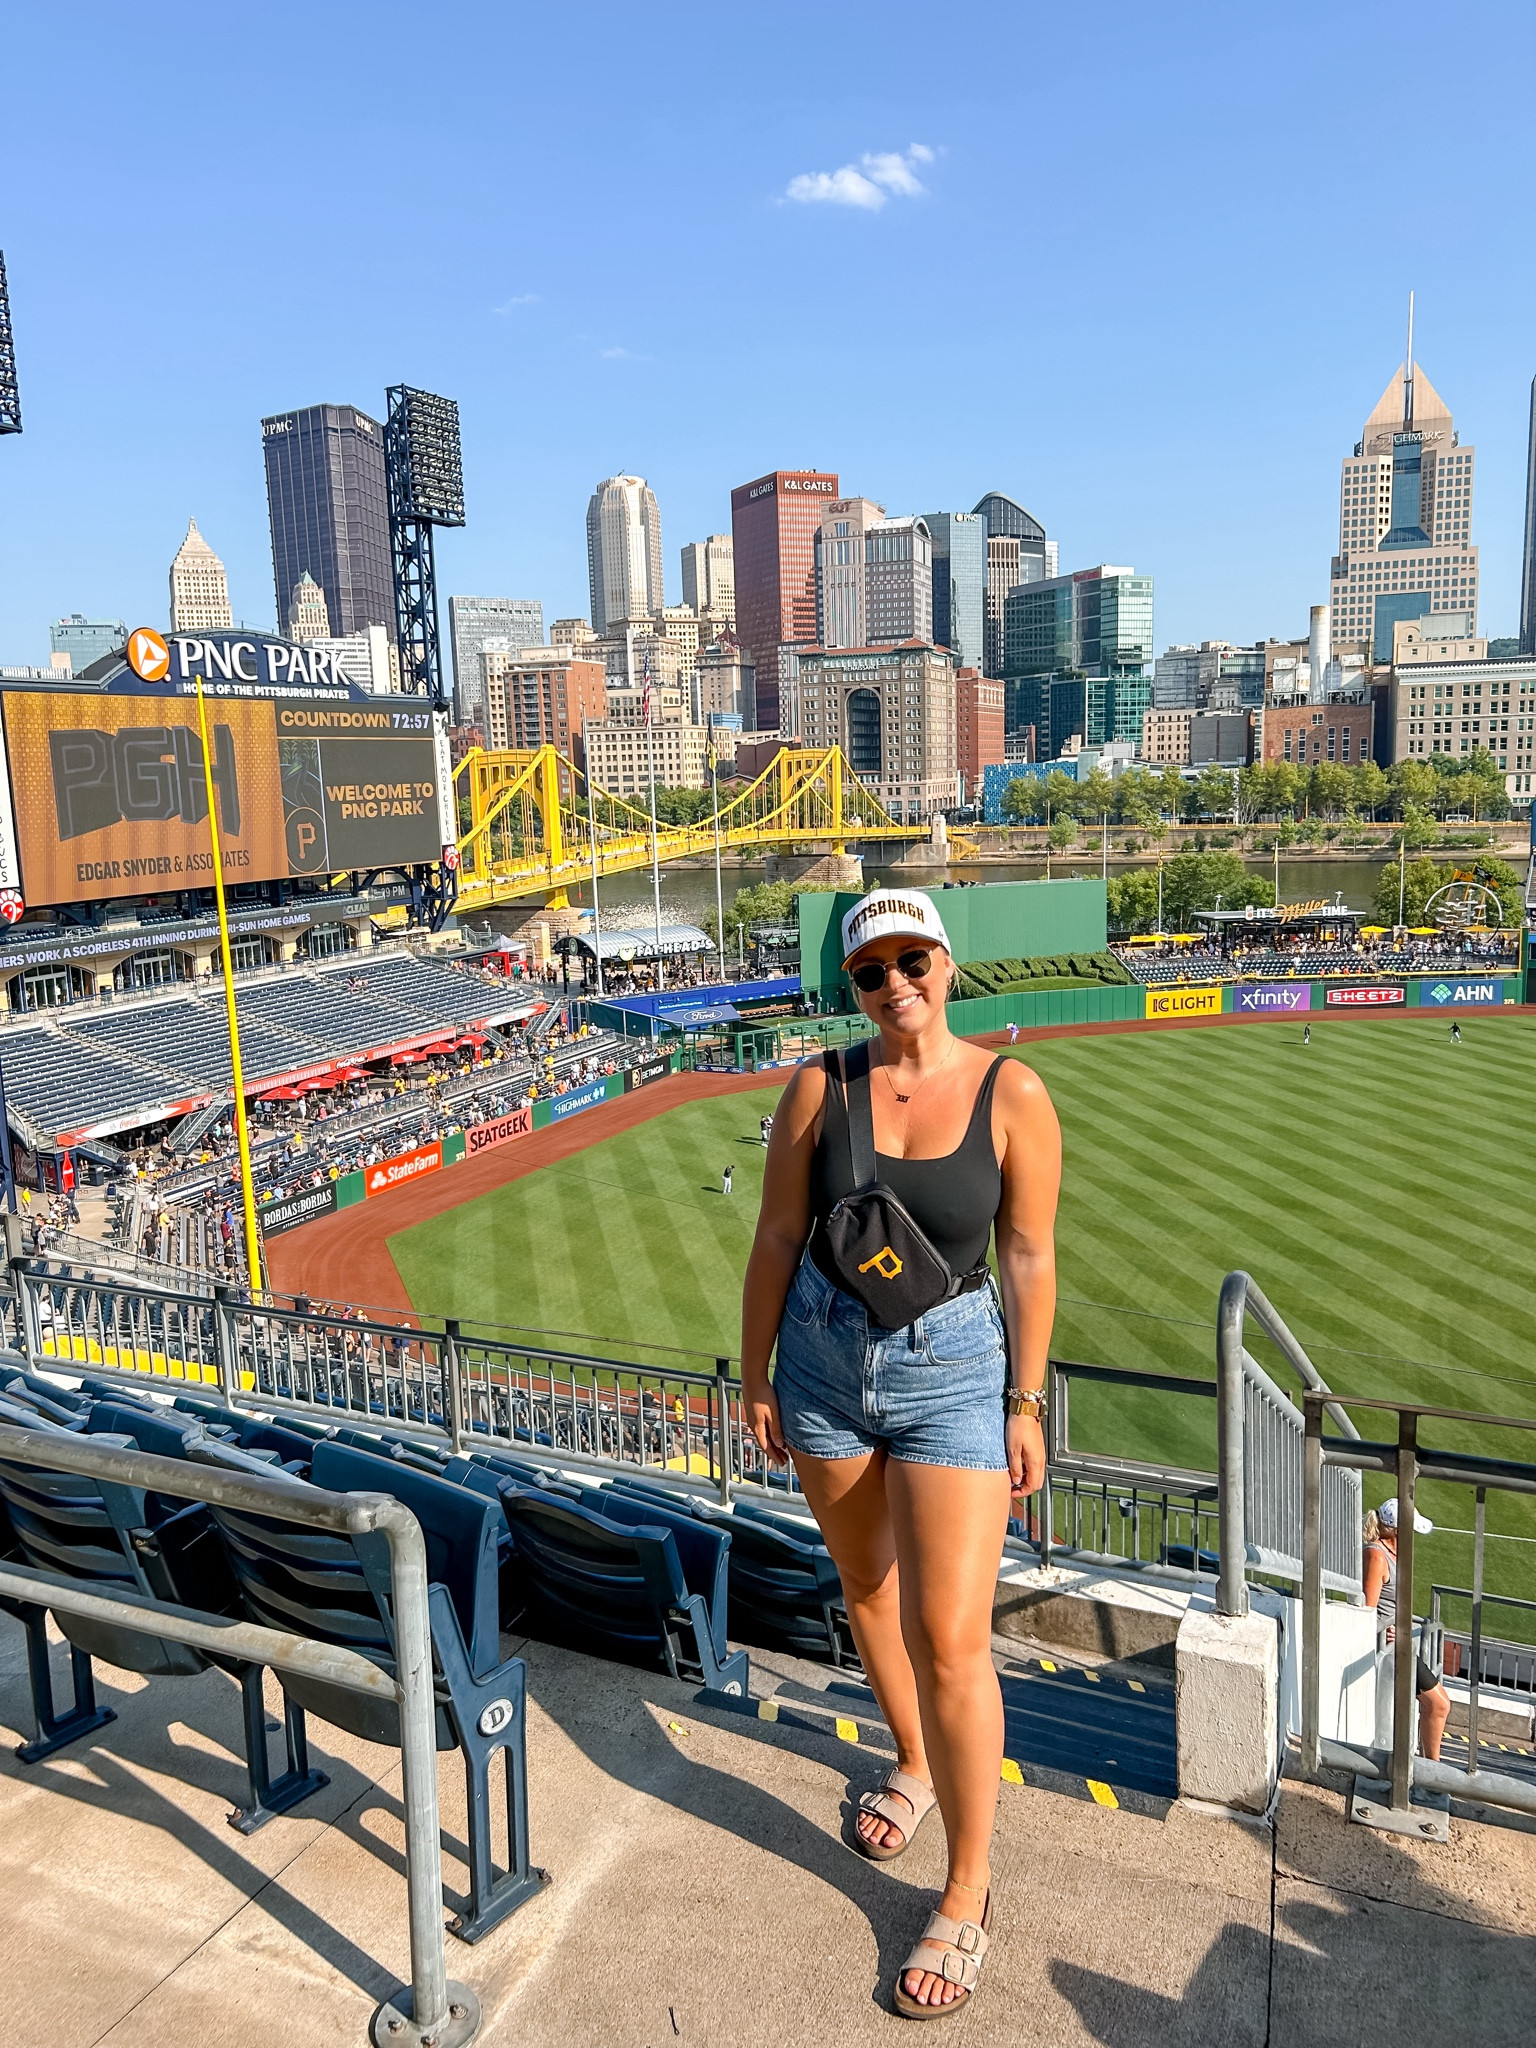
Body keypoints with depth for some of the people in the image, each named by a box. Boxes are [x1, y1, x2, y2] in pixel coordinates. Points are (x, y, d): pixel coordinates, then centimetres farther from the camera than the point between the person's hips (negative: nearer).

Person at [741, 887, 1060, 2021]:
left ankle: (968, 1893, 19)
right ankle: (916, 1764, 50)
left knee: (949, 1639, -4)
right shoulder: (819, 1087, -7)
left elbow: (1029, 1258, -5)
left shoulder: (1013, 1095, -12)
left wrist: (1025, 1401, -3)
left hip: (956, 1371, -3)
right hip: (824, 1361, 3)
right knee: (866, 1585, 22)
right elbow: (778, 1239, 0)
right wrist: (757, 1377, 3)